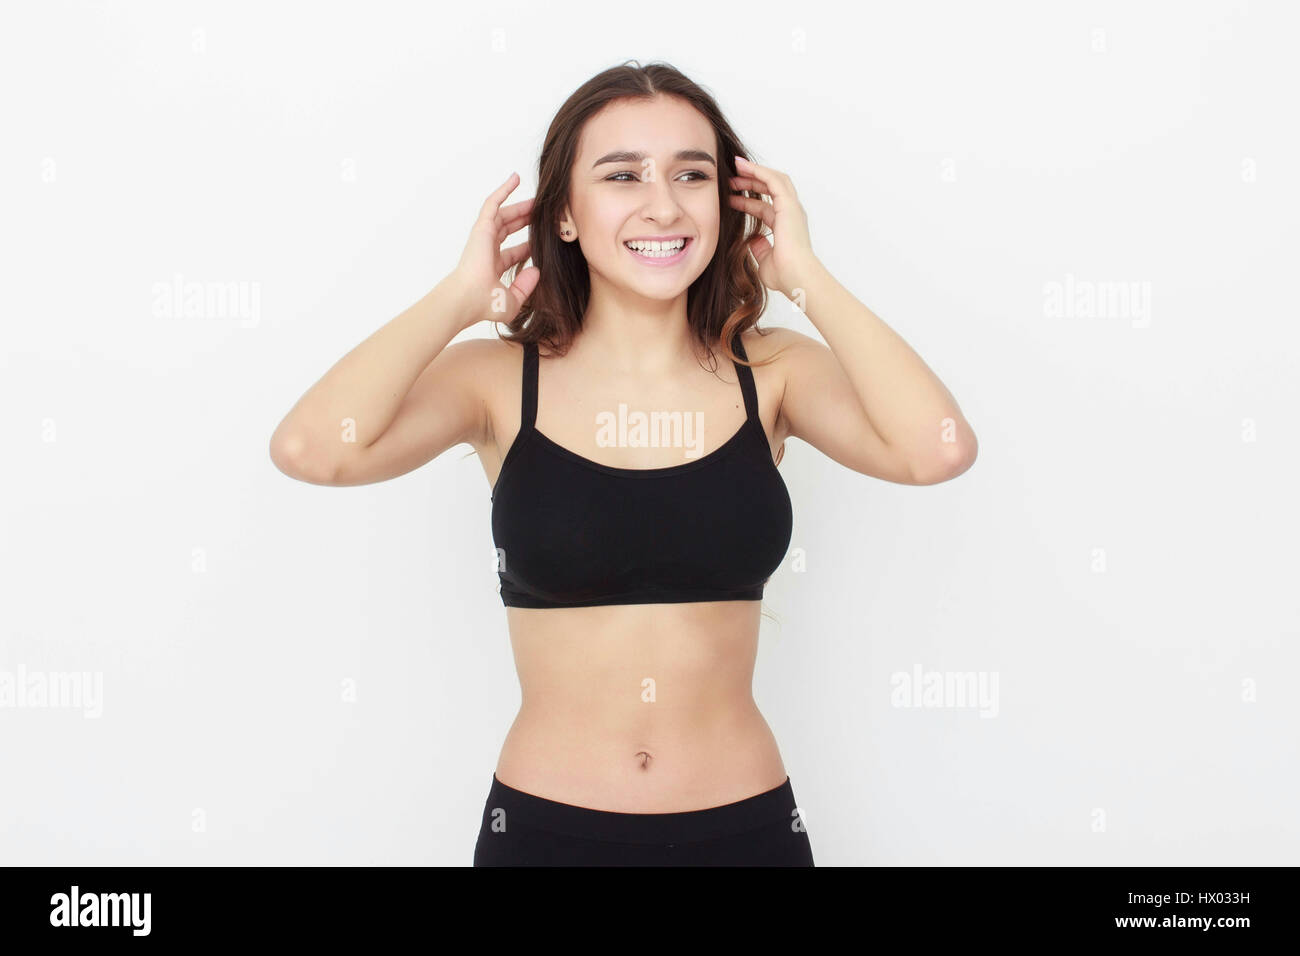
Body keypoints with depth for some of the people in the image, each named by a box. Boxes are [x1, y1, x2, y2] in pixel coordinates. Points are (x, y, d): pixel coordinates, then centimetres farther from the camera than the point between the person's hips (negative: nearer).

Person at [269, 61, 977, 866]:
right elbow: (309, 448, -23)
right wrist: (462, 296, -12)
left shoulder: (769, 372, -4)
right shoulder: (500, 380, -6)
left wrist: (804, 275, -11)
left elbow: (940, 449, -21)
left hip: (744, 825, 1)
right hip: (546, 826, -1)